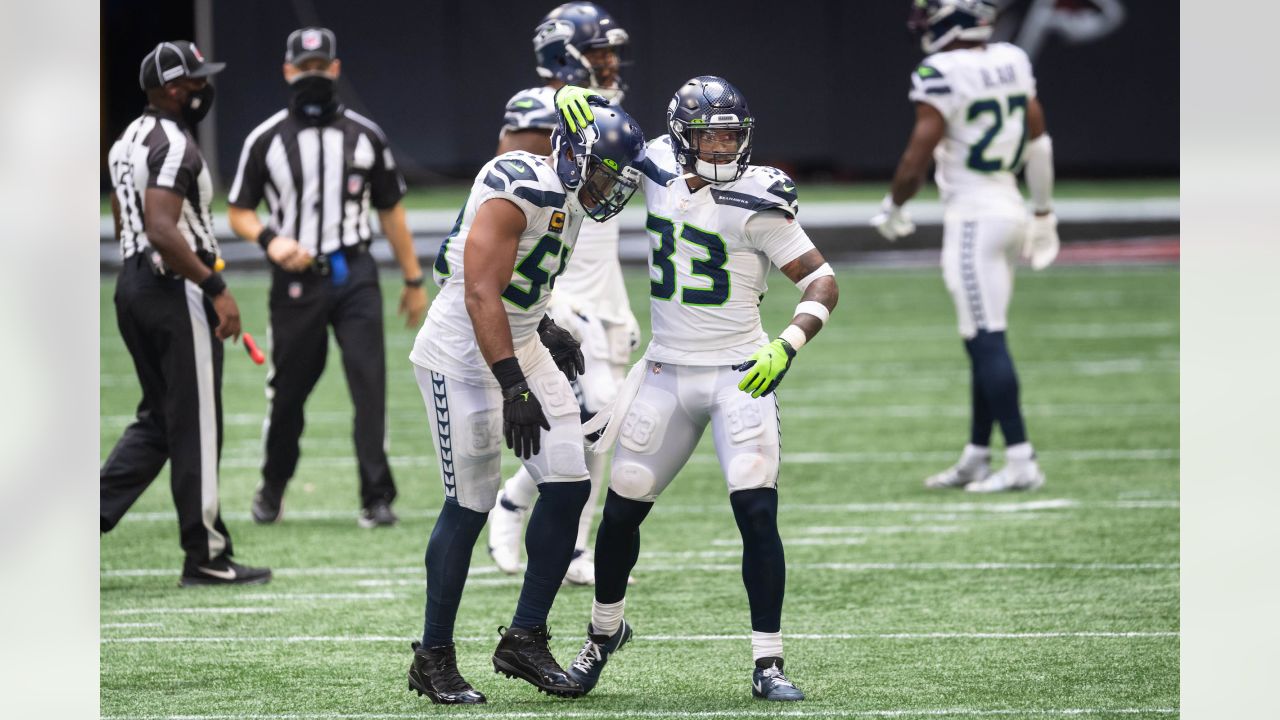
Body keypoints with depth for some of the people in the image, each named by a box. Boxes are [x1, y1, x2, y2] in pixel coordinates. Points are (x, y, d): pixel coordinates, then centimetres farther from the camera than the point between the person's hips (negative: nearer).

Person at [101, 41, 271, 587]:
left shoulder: (127, 143, 14)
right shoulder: (173, 146, -17)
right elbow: (162, 231, -27)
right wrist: (216, 288, -24)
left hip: (132, 283, 9)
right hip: (174, 291, -9)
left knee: (158, 419, 17)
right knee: (195, 428, -1)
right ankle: (205, 557, 4)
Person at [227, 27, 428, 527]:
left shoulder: (365, 136, 7)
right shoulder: (265, 140, 2)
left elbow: (390, 210, 13)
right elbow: (238, 212, 7)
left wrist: (413, 280, 11)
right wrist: (269, 239, -14)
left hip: (355, 276, 0)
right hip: (296, 280, 0)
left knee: (370, 382, -10)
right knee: (287, 389, 7)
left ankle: (376, 499, -9)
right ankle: (273, 487, 29)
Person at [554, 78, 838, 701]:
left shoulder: (755, 202, -14)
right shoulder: (660, 170, -1)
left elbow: (821, 282, -13)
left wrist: (787, 346, -30)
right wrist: (576, 104, -5)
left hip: (738, 372, -4)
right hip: (668, 371, 4)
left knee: (757, 514, -14)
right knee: (621, 509, 10)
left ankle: (767, 664, -7)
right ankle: (603, 631, 34)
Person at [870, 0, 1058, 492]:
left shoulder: (942, 76, -16)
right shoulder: (1012, 63, 7)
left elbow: (918, 158, -15)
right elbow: (1039, 141, 15)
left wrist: (893, 208, 2)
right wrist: (1043, 210, 24)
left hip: (973, 218, -8)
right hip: (1009, 207, 8)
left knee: (987, 340, -7)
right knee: (982, 342, 15)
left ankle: (1021, 461, -11)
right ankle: (976, 459, 20)